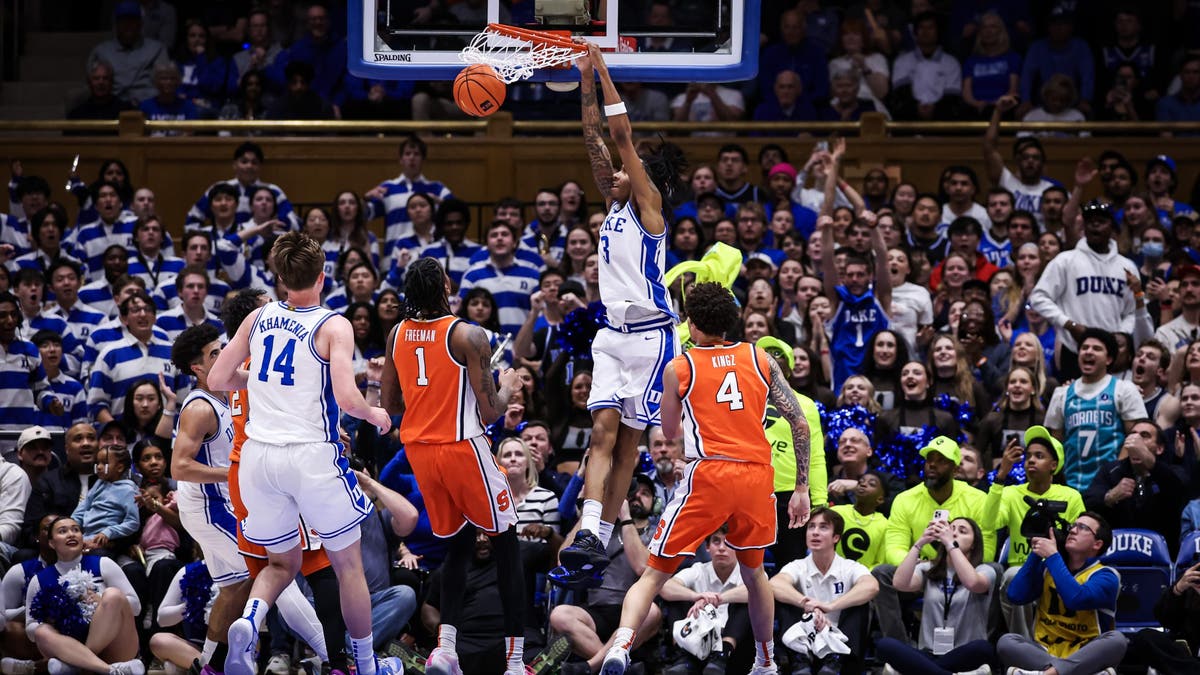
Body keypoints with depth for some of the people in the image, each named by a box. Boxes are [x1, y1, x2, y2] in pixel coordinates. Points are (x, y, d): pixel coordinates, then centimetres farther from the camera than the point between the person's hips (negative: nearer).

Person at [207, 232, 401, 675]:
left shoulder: (258, 319, 6)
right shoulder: (334, 327, -8)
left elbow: (217, 380, 10)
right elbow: (346, 397, -18)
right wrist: (375, 415, 2)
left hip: (258, 455, 4)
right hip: (312, 455, -4)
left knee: (282, 562, 20)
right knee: (348, 563, 15)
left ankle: (248, 621, -11)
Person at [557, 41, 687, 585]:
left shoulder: (648, 204, -4)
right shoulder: (615, 204, 14)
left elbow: (623, 138, -10)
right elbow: (595, 142, 12)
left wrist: (605, 76, -8)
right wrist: (586, 83, 6)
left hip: (650, 335, -6)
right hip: (613, 332, 6)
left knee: (627, 439, -2)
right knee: (604, 432, -8)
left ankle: (599, 539, 1)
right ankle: (589, 535, -20)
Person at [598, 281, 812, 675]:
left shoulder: (678, 368, 8)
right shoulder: (760, 359, 12)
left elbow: (670, 432, 22)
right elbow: (800, 424, 7)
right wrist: (801, 488, 11)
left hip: (709, 474, -3)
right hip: (758, 476, 3)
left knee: (655, 574, -1)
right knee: (753, 571, 27)